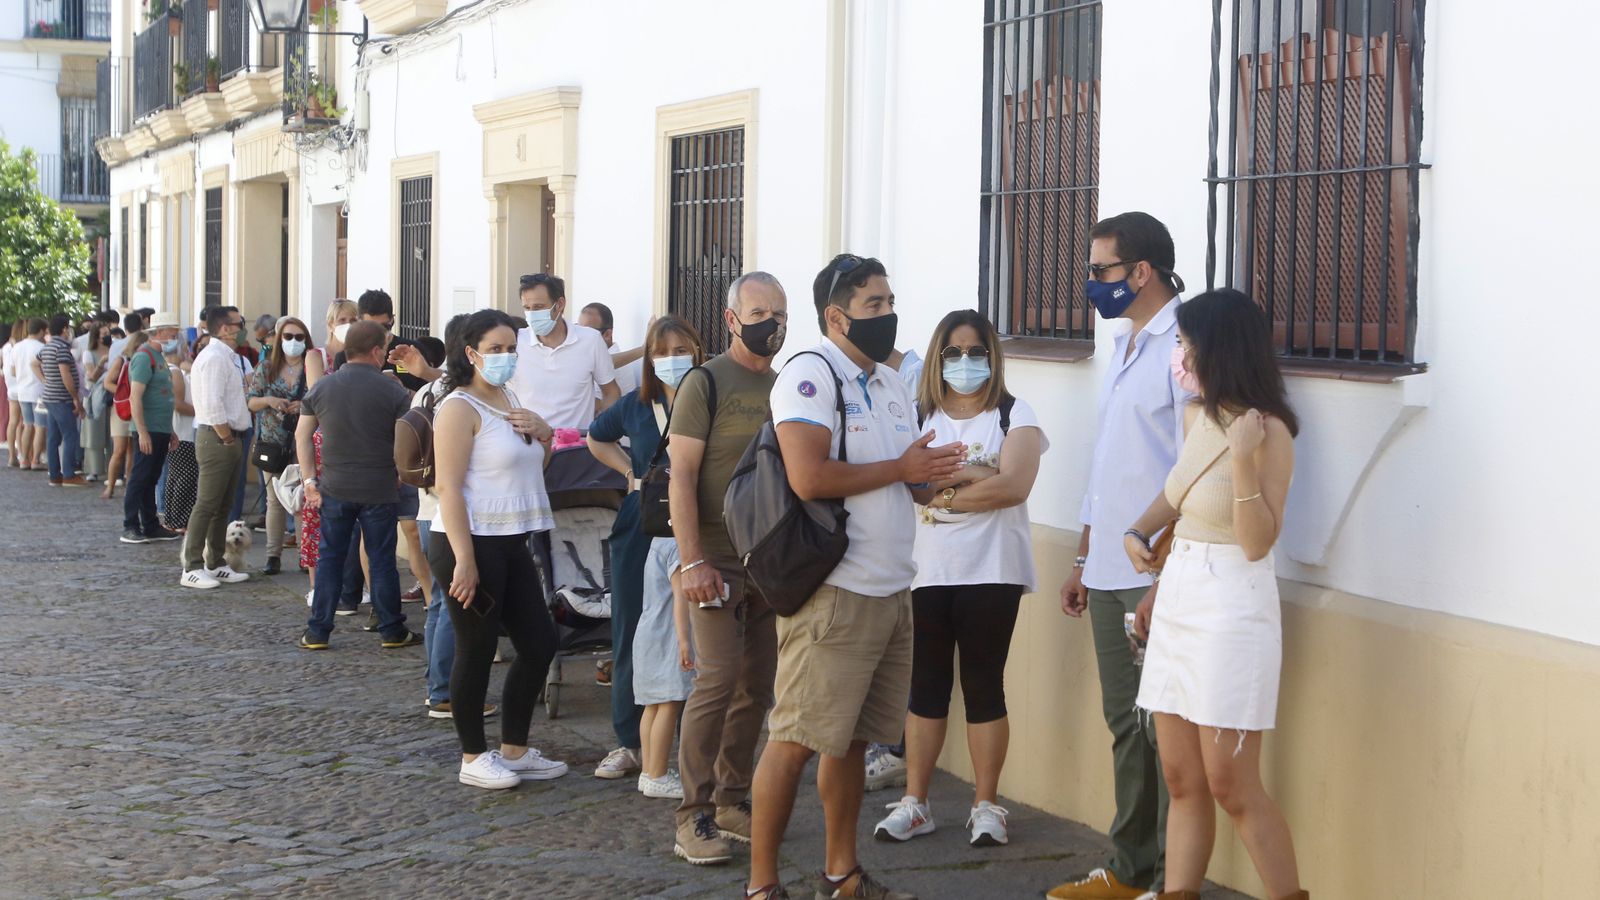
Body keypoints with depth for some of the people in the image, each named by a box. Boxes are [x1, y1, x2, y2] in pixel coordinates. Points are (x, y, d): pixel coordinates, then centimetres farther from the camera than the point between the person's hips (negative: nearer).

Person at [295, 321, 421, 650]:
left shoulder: (322, 388, 2)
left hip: (334, 488, 2)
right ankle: (392, 631, 13)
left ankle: (317, 632, 11)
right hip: (379, 490, -2)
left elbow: (302, 434, 6)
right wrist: (401, 474, 9)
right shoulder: (392, 391, -8)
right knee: (382, 560, 6)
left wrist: (310, 480, 11)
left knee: (330, 558, 10)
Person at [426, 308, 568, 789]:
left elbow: (534, 466, 29)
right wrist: (464, 560, -25)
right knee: (477, 651, 0)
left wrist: (543, 434, 5)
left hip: (512, 543, 9)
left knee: (539, 643, 10)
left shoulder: (509, 401, 15)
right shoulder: (460, 408, -12)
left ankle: (514, 750, 21)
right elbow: (448, 487, -19)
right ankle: (473, 758, 11)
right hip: (473, 543, -9)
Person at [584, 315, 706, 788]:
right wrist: (630, 470, 11)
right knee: (631, 635, 9)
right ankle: (631, 742, 19)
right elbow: (597, 438, 27)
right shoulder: (636, 404, 8)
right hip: (641, 531, 5)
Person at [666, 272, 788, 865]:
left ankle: (732, 801, 18)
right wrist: (692, 562, -17)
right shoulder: (706, 384, -5)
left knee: (756, 686, 8)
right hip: (718, 560, -6)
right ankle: (693, 817, -6)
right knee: (717, 679, -11)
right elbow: (681, 477, -10)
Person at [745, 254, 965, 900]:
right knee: (796, 741, -6)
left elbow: (914, 484, 24)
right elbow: (809, 478, -23)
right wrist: (902, 468, -13)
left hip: (892, 591, 8)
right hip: (832, 595, -8)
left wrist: (931, 474, 0)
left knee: (853, 738, 14)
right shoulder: (809, 376, -10)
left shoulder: (893, 385, 17)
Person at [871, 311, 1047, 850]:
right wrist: (975, 474, -14)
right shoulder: (918, 416, 9)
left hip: (992, 572, -2)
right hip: (928, 571, 2)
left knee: (984, 684, 3)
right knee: (927, 684, 5)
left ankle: (986, 805, 11)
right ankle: (914, 803, 13)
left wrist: (940, 488, -9)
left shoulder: (1013, 415, 2)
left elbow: (1015, 485, -13)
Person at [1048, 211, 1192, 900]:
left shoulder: (1186, 344, -12)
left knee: (1166, 730, -2)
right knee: (1125, 724, 14)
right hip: (1110, 576, 9)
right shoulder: (1124, 346, 17)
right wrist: (1083, 560, 22)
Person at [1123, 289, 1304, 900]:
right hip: (1178, 599, 8)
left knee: (1230, 786, -5)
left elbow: (1257, 543, -18)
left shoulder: (1268, 431, -13)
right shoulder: (1197, 415, 8)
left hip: (1231, 608, -8)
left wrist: (1243, 458, -27)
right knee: (1182, 780, 9)